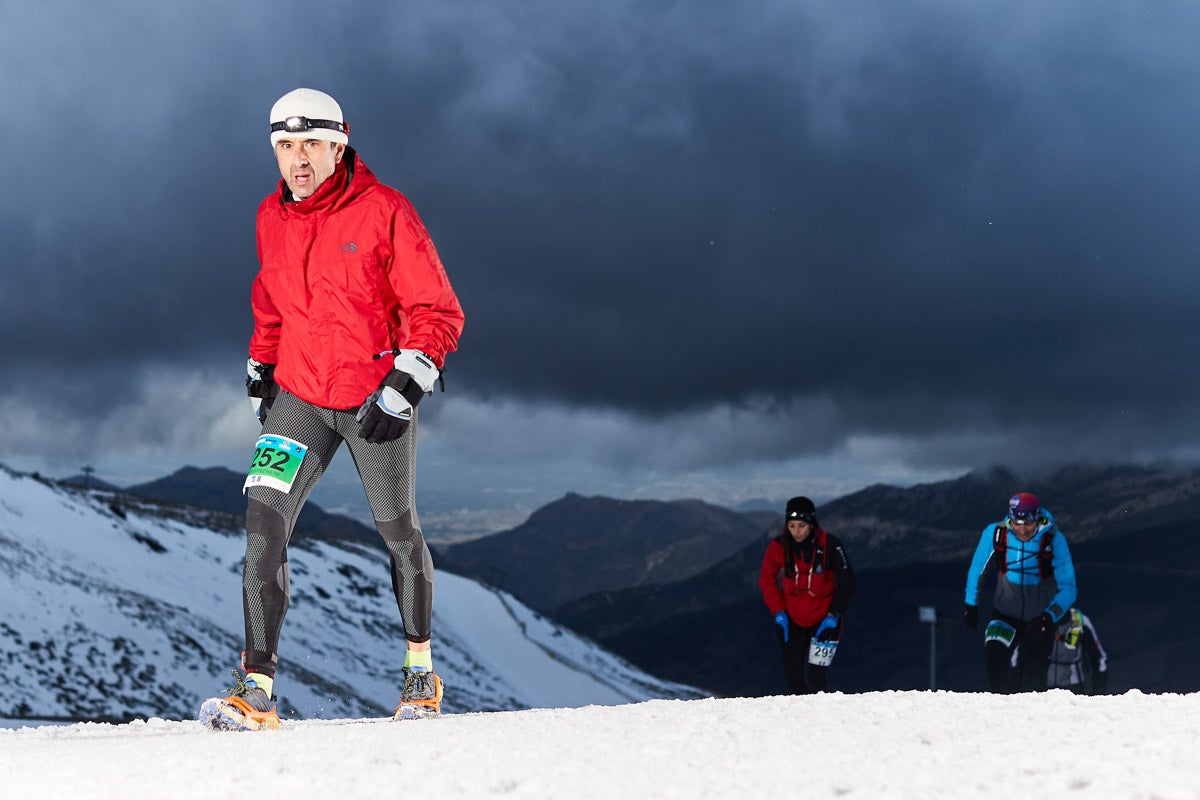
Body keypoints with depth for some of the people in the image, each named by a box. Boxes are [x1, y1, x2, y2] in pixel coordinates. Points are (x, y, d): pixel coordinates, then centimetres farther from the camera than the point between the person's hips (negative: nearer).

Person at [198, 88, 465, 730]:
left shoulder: (384, 212, -14)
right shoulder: (271, 219, 3)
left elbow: (439, 312, -11)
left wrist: (406, 386, -20)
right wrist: (260, 376, 17)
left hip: (378, 398, -3)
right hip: (300, 394, 3)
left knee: (398, 533, 11)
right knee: (264, 519, -15)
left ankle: (421, 668, 35)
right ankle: (257, 690, -16)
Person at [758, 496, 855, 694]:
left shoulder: (829, 545, -17)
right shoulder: (778, 546, -11)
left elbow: (846, 582, -6)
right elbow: (766, 580, 4)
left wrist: (834, 616, -11)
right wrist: (778, 612, -5)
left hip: (824, 619, -3)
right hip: (791, 620, 3)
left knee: (817, 677, -11)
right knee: (792, 676, 1)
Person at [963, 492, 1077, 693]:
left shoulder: (1054, 540, -20)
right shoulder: (995, 534, -16)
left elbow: (1068, 589, -17)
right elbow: (977, 568, 3)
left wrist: (1049, 617, -31)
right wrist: (970, 604, 3)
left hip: (1039, 620, 0)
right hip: (1005, 614, 0)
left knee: (1035, 681, 0)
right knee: (995, 658, -27)